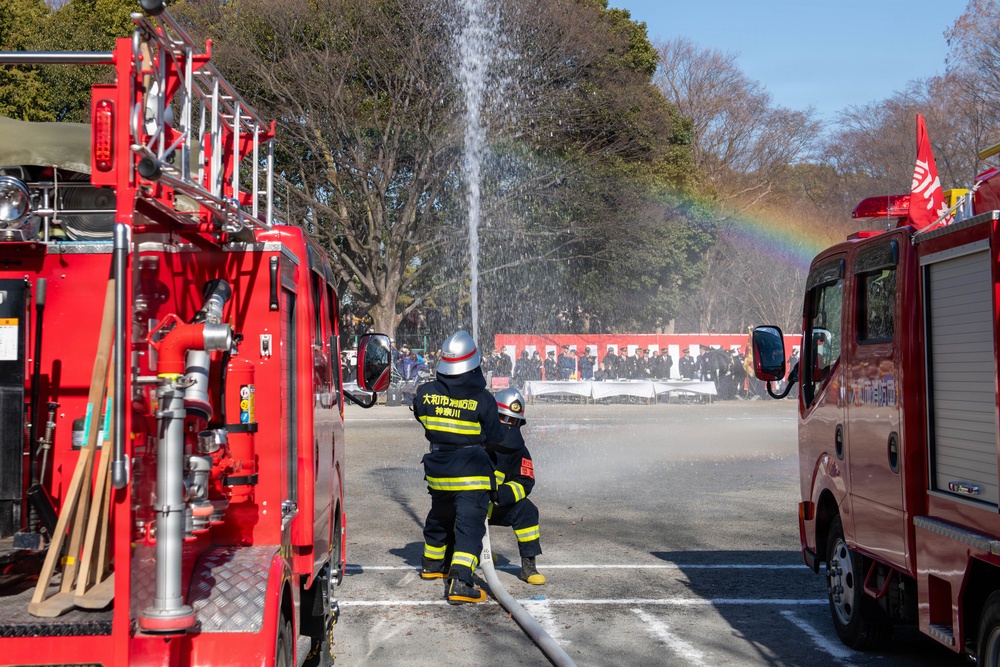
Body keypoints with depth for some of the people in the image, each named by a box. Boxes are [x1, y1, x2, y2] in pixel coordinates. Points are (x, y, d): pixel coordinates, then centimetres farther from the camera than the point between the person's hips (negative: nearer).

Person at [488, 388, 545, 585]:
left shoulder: (519, 451, -2)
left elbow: (524, 484, -12)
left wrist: (499, 494, -31)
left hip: (495, 507, 2)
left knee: (526, 509, -21)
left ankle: (528, 566, -15)